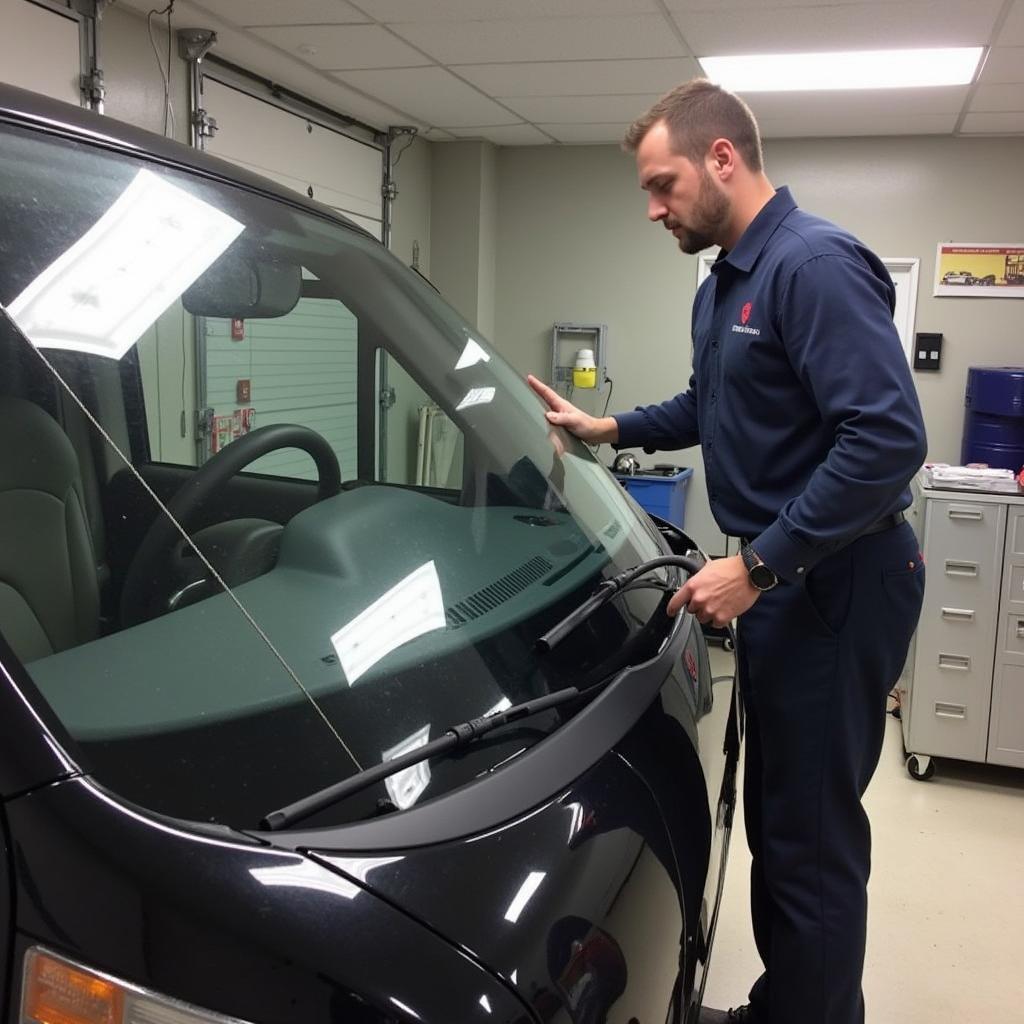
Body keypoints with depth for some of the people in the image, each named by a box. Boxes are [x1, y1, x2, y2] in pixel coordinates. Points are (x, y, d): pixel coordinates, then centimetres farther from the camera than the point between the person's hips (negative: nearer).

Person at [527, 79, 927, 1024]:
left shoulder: (816, 264, -18)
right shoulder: (723, 283, 13)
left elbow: (889, 440, -26)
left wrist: (756, 565, -25)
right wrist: (605, 429, 22)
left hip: (834, 586, -10)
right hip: (784, 580, 10)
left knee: (813, 833, 2)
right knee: (777, 814, 19)